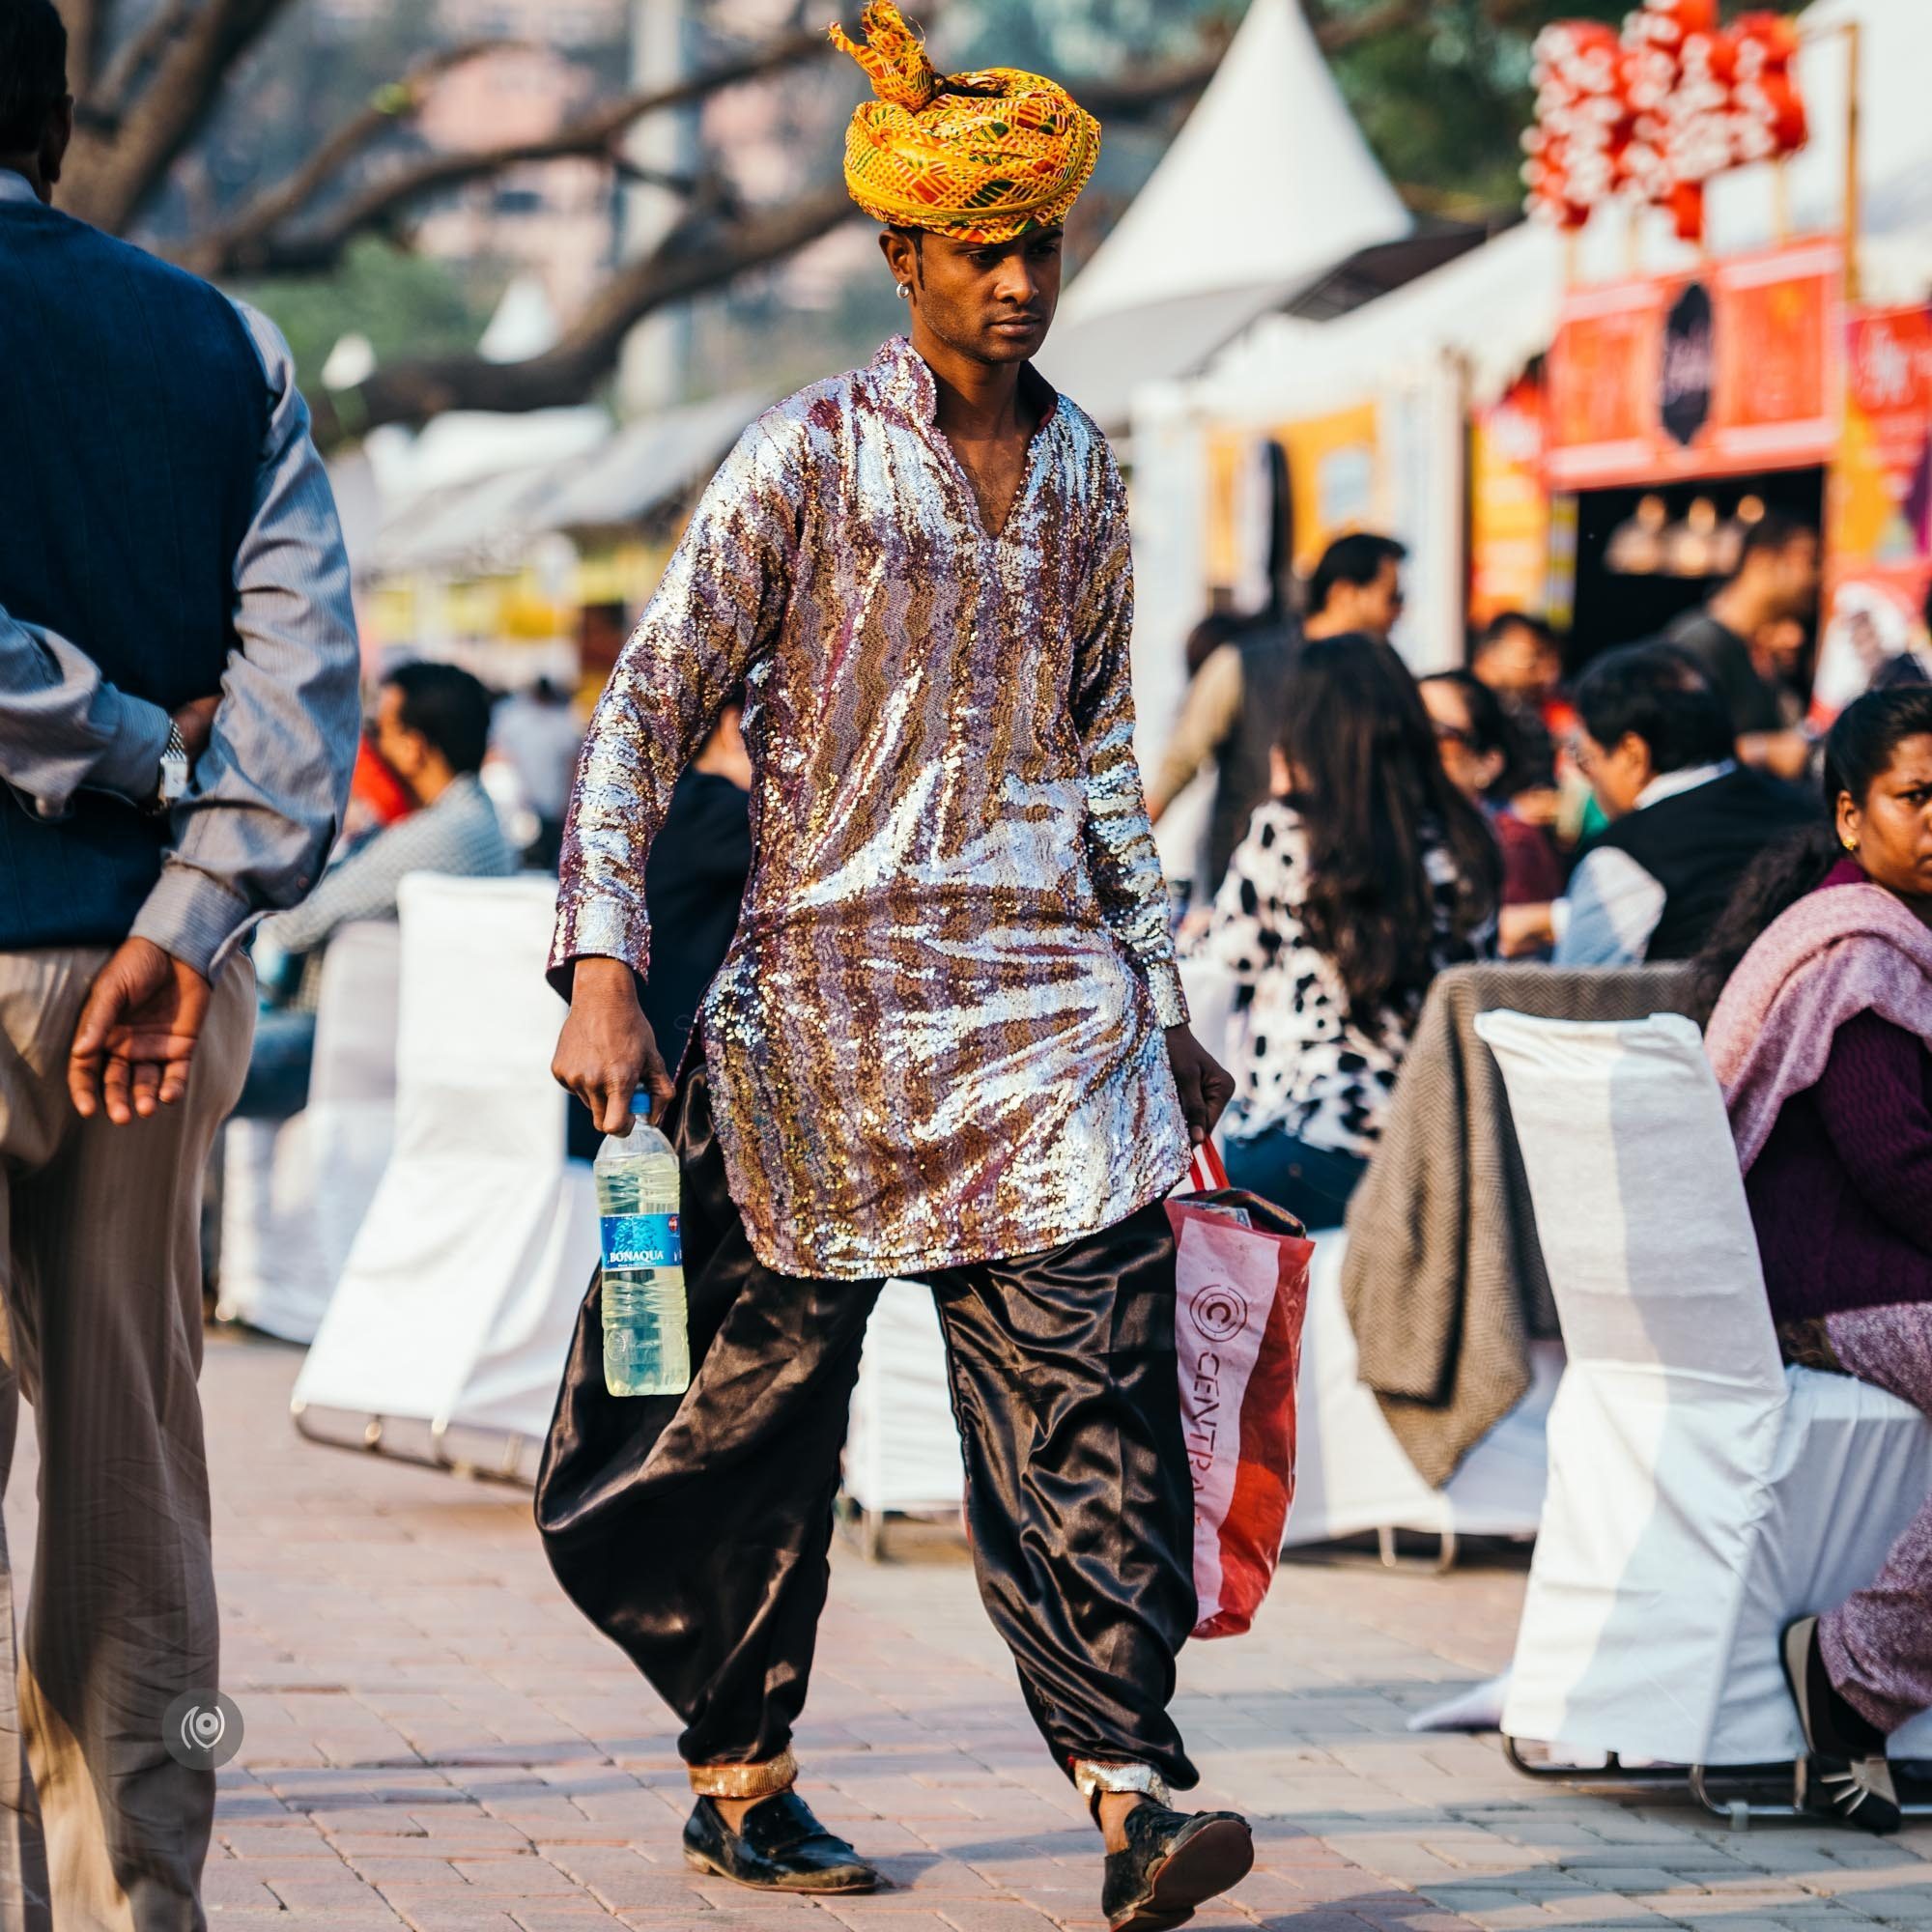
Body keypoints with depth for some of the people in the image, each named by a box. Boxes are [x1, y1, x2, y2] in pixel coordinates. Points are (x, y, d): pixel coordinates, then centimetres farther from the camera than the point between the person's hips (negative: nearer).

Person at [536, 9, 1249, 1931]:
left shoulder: (1080, 472, 12)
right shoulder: (810, 456, -3)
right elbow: (646, 707, -5)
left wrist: (1160, 996, 19)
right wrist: (604, 967, -14)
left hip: (1046, 989, 3)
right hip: (831, 990, -3)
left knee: (1089, 1377, -10)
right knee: (764, 1393, 5)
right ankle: (737, 1773, 21)